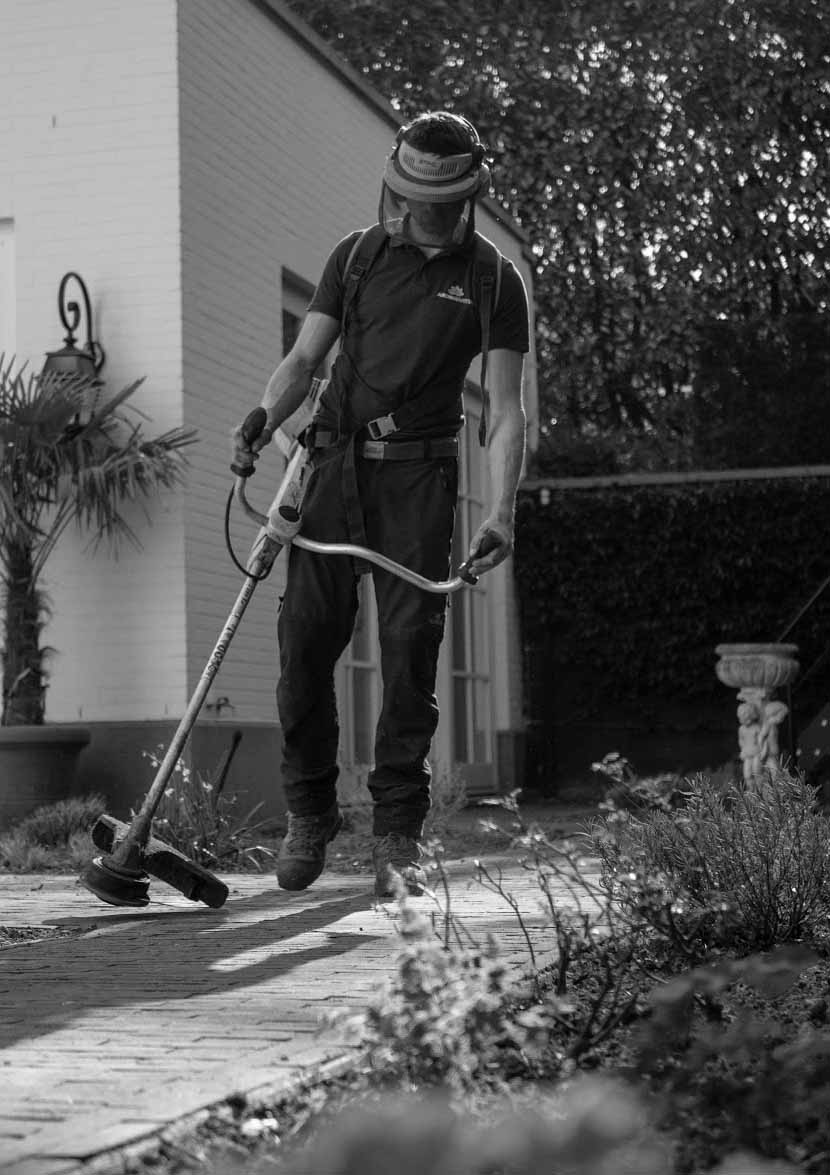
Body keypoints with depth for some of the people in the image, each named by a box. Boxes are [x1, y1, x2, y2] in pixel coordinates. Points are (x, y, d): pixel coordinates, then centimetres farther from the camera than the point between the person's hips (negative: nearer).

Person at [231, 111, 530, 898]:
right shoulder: (356, 256, 10)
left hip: (419, 473, -2)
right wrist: (262, 421, -10)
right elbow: (304, 359, 10)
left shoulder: (493, 282, 3)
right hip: (338, 458, 2)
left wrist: (501, 514, -16)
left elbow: (504, 410, -3)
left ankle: (397, 835, 0)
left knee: (409, 646, -7)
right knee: (305, 634, -4)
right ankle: (308, 815, 11)